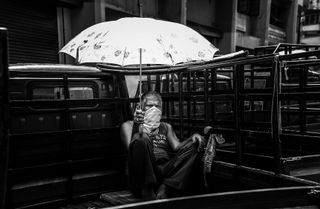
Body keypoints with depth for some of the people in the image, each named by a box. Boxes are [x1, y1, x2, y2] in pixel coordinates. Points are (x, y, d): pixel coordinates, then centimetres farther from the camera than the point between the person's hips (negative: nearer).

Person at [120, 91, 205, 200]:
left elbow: (177, 147, 11)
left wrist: (193, 137, -7)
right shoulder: (128, 125, 16)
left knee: (195, 143, -11)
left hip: (167, 171, 4)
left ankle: (164, 188, -24)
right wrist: (136, 127, -21)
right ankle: (147, 191, -22)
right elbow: (131, 148, -4)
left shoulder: (166, 127, 28)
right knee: (142, 141, -30)